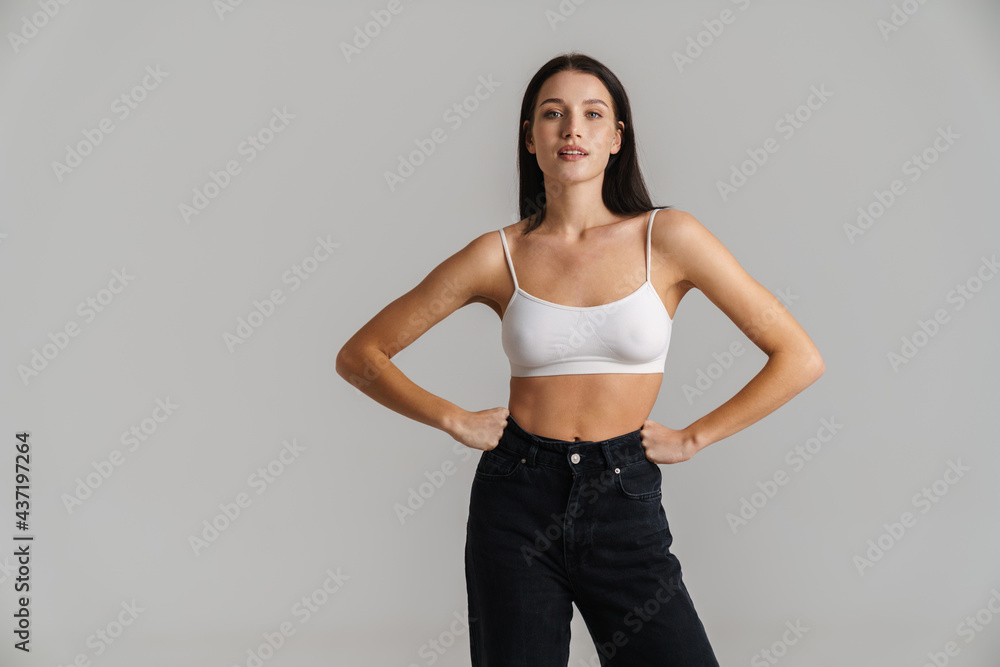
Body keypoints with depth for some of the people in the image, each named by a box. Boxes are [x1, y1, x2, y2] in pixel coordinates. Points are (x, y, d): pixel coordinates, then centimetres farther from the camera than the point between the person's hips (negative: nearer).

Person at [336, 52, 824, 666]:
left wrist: (693, 437, -2)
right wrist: (456, 420, -1)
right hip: (517, 505, 1)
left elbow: (800, 359, -2)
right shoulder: (499, 256, 0)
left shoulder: (668, 238, -3)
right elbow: (360, 356, 6)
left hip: (625, 507, 0)